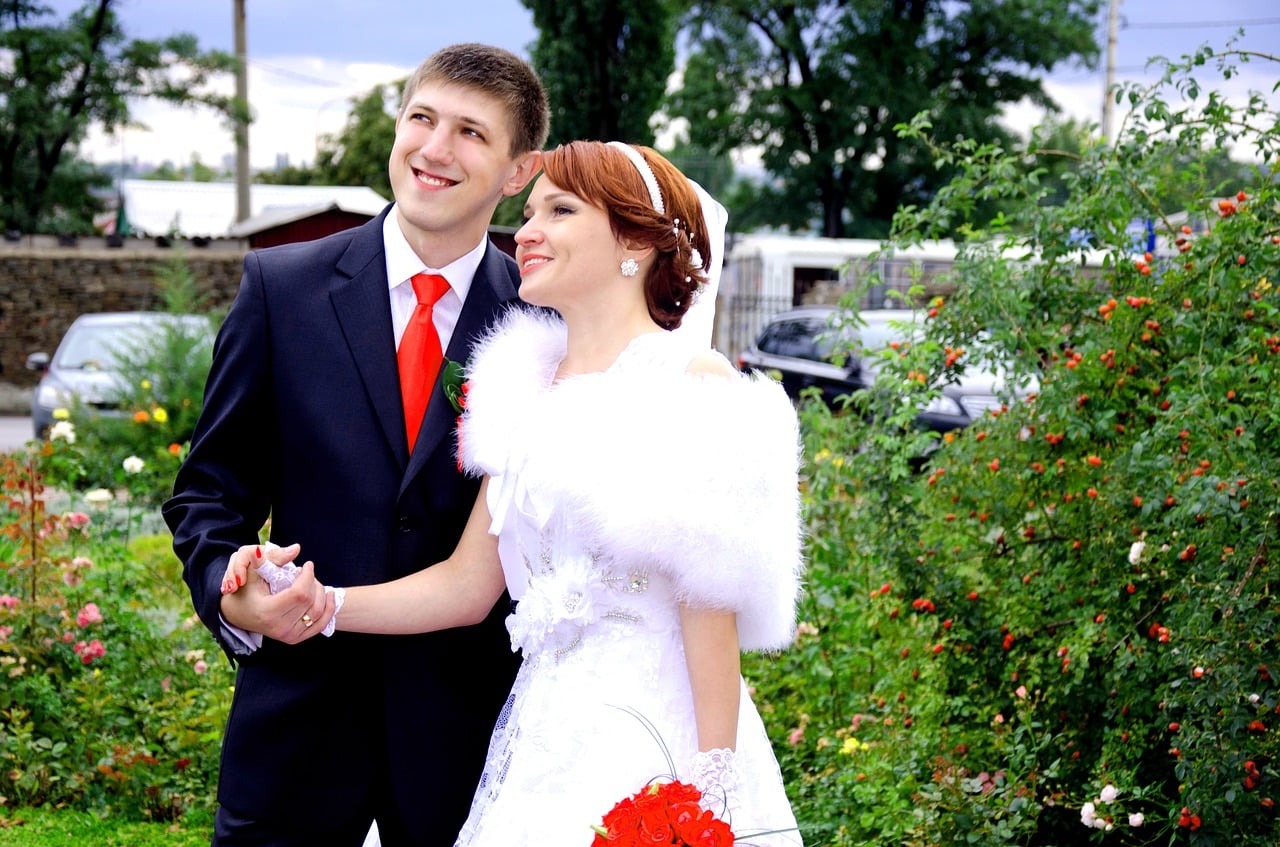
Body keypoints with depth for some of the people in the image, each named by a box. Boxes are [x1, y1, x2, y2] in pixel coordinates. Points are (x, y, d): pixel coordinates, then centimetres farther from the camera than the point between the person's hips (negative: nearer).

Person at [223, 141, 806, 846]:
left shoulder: (691, 386, -7)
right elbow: (468, 584, 11)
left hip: (655, 737, -5)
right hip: (543, 734, 6)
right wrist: (324, 604, -2)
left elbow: (711, 603, -12)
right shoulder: (526, 391, 12)